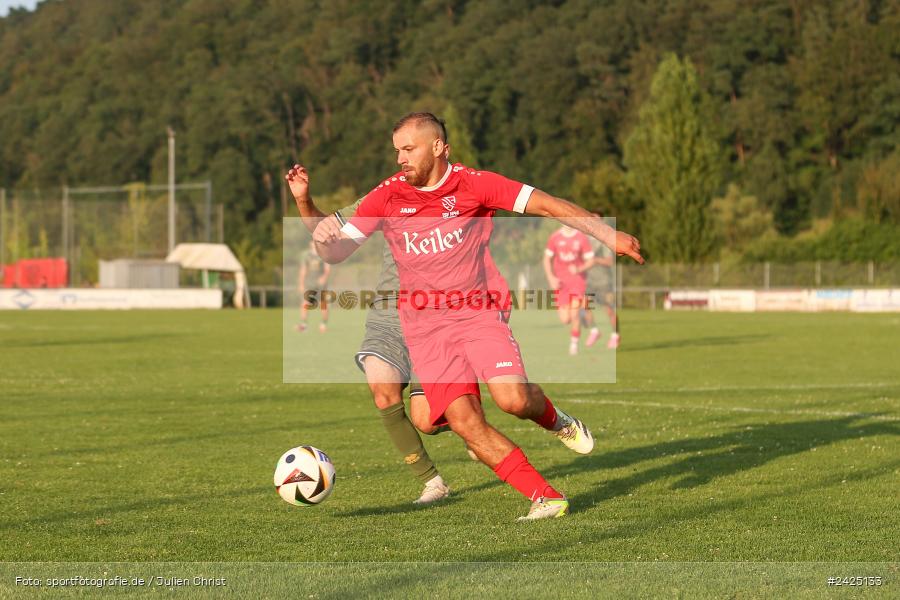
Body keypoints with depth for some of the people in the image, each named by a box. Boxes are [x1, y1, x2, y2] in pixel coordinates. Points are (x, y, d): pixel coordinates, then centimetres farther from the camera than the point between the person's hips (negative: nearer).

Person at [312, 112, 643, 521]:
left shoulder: (473, 184, -5)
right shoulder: (387, 196, -1)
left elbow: (546, 205, -6)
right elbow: (337, 253, -1)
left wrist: (609, 235, -12)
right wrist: (323, 239, -26)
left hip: (478, 314, -1)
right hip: (425, 329, 2)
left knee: (513, 399, -22)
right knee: (465, 423, -12)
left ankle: (553, 420, 15)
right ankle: (545, 497, -4)